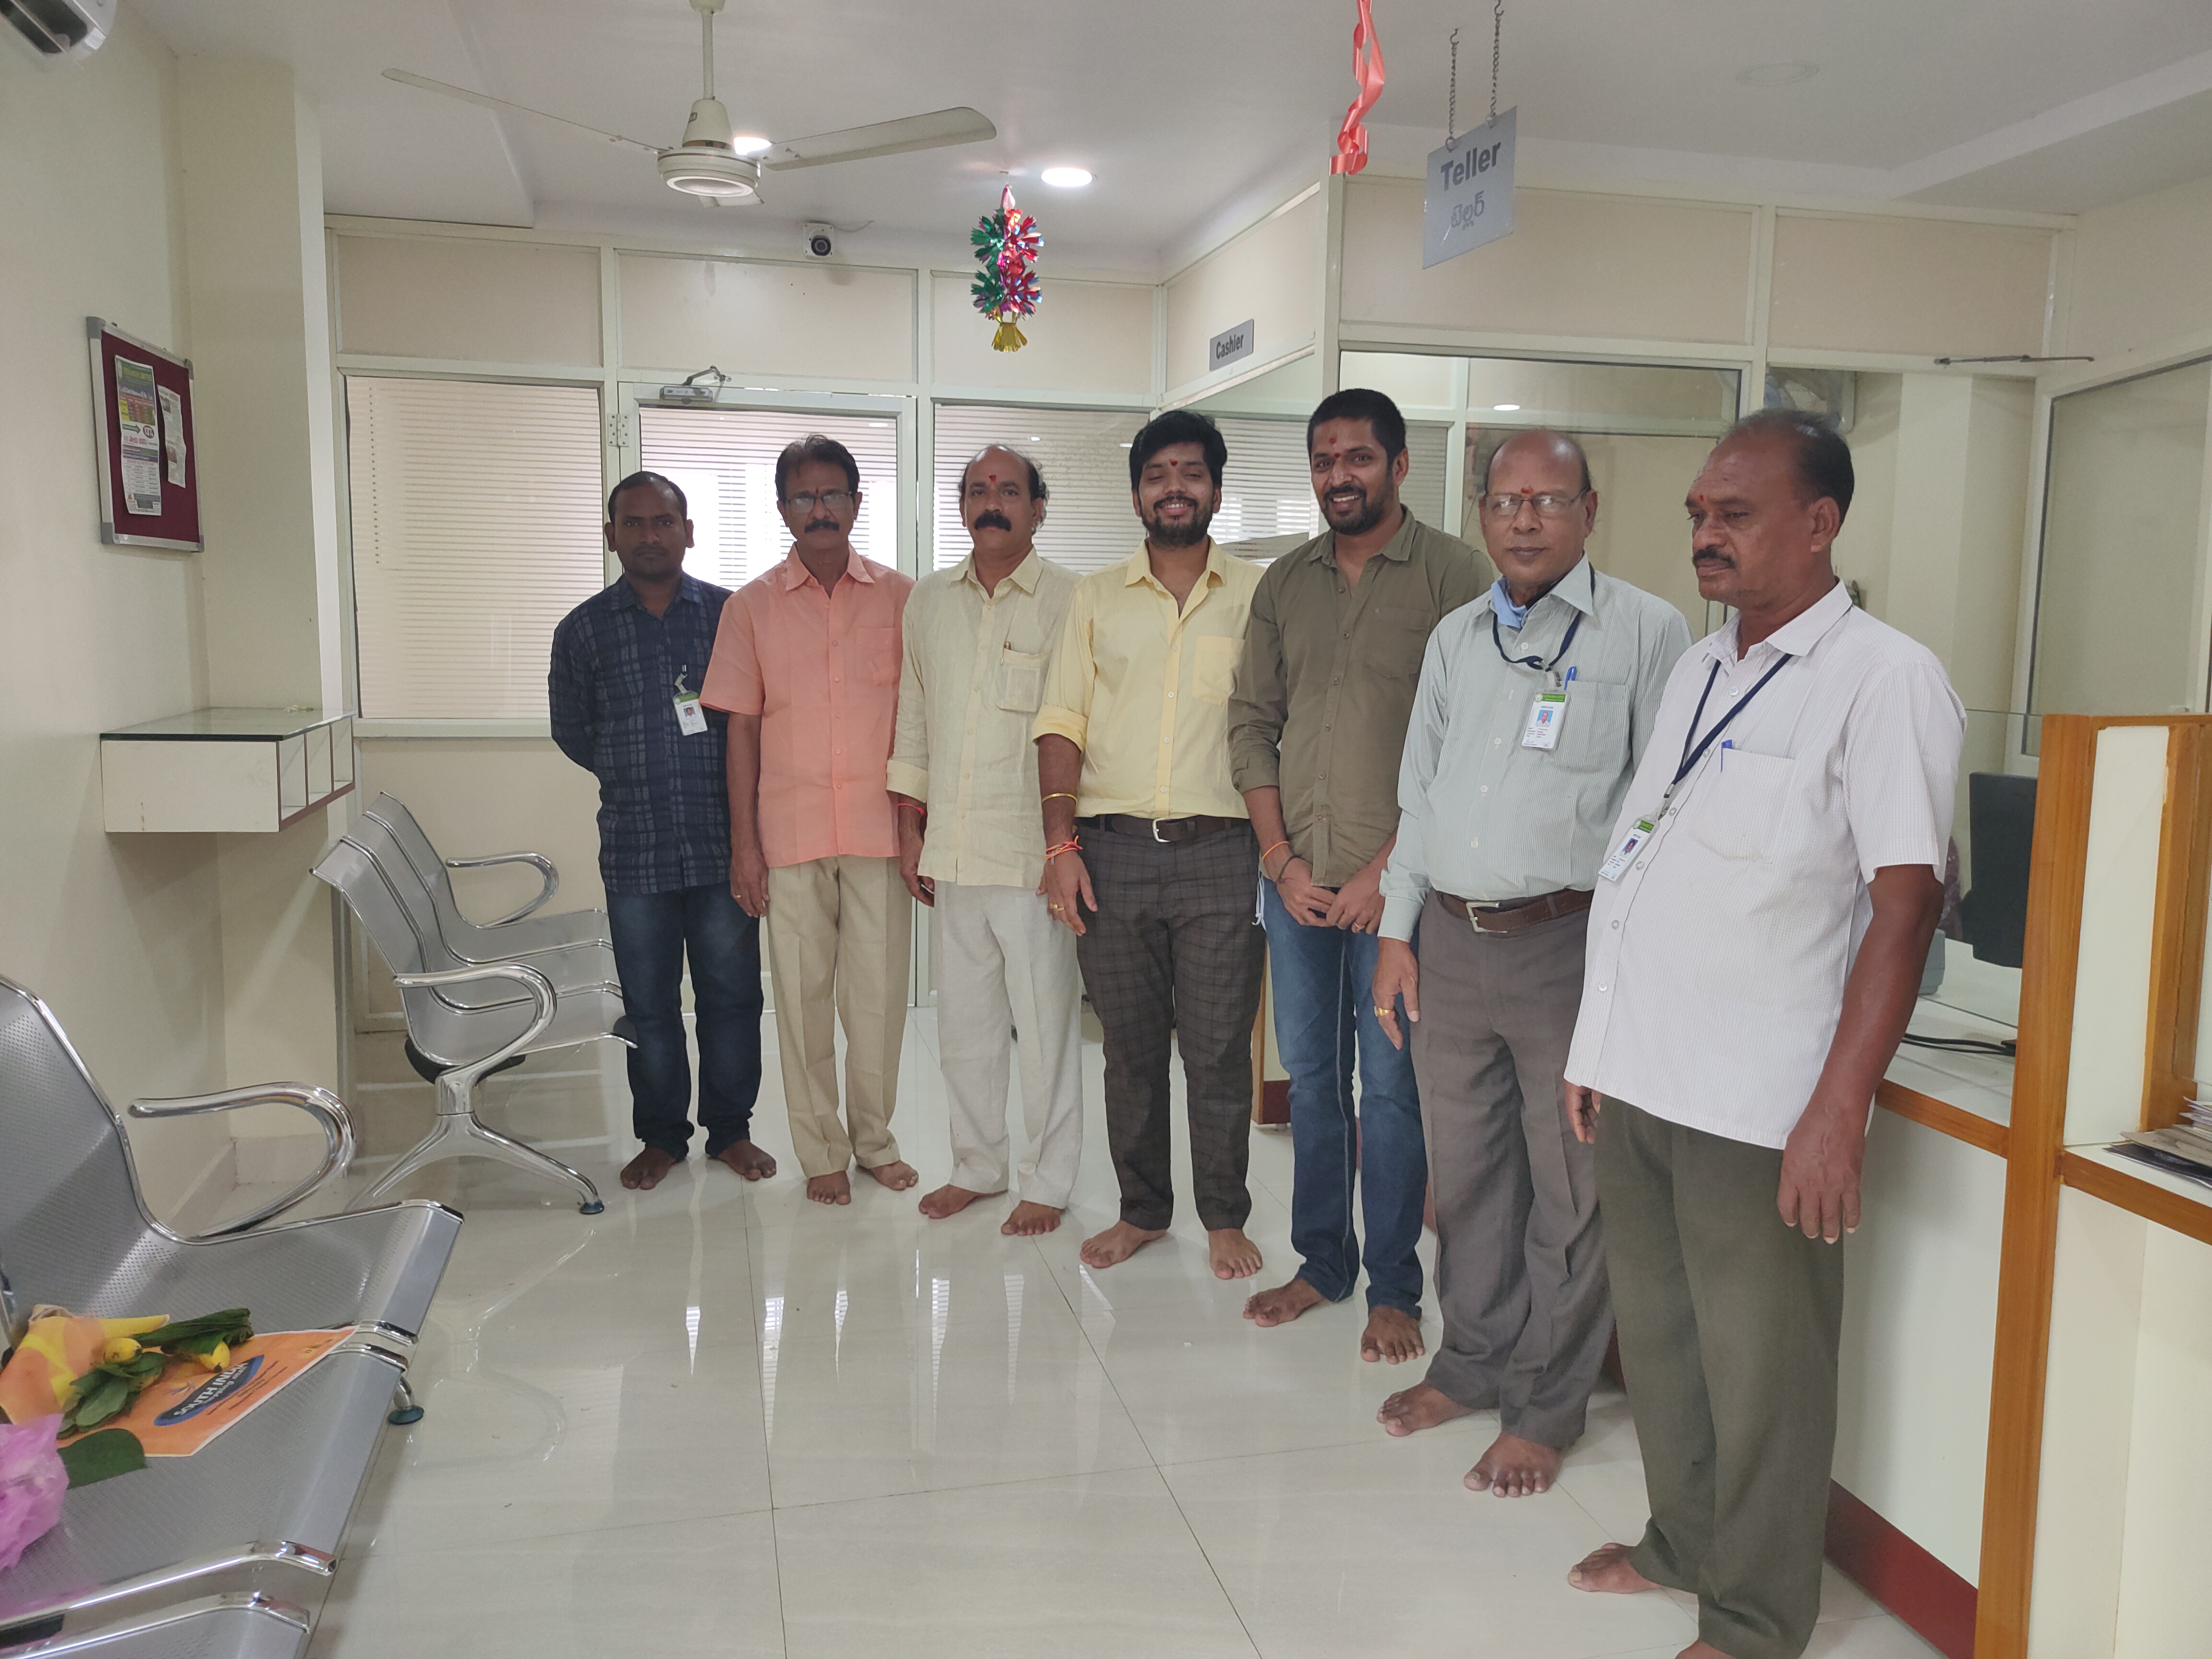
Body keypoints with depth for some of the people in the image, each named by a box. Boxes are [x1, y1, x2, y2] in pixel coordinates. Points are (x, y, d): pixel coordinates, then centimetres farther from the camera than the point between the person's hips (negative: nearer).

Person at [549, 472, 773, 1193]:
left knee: (732, 995, 6)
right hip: (636, 850, 1)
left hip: (724, 843, 0)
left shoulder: (730, 613, 3)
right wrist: (636, 778, 9)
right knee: (649, 1003, 8)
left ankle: (730, 1129, 22)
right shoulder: (583, 630, 6)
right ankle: (661, 1135, 24)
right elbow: (572, 731, 15)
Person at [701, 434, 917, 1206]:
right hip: (790, 833, 0)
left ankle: (875, 1138, 23)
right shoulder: (751, 607, 5)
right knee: (803, 997, 6)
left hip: (881, 830, 0)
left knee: (880, 993, 5)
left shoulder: (900, 597, 5)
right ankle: (822, 1151, 19)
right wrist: (743, 843, -1)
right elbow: (741, 729, 4)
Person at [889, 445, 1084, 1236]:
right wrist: (909, 827, 12)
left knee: (1045, 1024, 3)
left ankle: (1050, 1181, 18)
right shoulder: (929, 599, 11)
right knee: (963, 1021, 13)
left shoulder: (1070, 600, -4)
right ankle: (976, 1165, 29)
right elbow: (913, 717, 15)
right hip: (950, 850, 5)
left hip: (1033, 851, -5)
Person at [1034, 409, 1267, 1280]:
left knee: (1219, 1051, 4)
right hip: (1112, 849, 2)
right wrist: (1061, 844, -4)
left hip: (1220, 851, -2)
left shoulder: (1258, 595, 6)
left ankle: (1225, 1217, 21)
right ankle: (1142, 1210, 26)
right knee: (1130, 1047, 11)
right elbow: (1062, 723, 6)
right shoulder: (1096, 597, 10)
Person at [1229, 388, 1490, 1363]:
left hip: (1395, 881, -5)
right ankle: (1322, 1262, 29)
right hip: (1294, 877, 5)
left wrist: (1390, 867, -14)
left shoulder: (1451, 573, -5)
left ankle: (1394, 1289, 17)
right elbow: (1252, 722, 9)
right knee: (1310, 1075, 14)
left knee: (1390, 1085, 3)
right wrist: (1281, 857, -1)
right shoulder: (1284, 584, 10)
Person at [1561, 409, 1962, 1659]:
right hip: (1639, 1082, 7)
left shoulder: (1884, 679, -10)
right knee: (1659, 1334, 20)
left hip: (1757, 1108, -7)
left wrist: (1839, 1112, -20)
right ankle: (1682, 1544, 41)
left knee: (1758, 1368, 8)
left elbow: (1905, 904, -16)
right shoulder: (1699, 672, 13)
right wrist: (1599, 1043, 15)